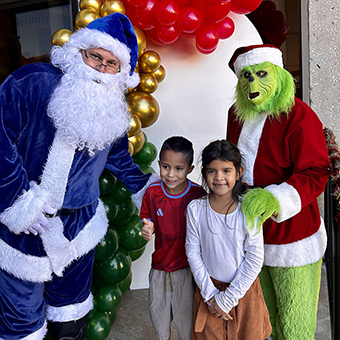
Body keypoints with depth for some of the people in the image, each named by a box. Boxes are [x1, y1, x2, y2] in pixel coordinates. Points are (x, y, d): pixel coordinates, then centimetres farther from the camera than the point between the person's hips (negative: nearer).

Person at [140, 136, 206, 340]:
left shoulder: (198, 194, -16)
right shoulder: (152, 192, -10)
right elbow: (148, 221, 5)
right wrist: (147, 228, -18)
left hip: (187, 265, -2)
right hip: (160, 263, 3)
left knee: (185, 310, 14)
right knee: (157, 308, 19)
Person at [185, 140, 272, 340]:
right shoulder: (196, 209, -12)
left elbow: (255, 259, -13)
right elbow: (193, 252, -6)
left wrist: (227, 299, -11)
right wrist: (210, 294, -9)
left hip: (243, 288, -1)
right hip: (209, 288, 1)